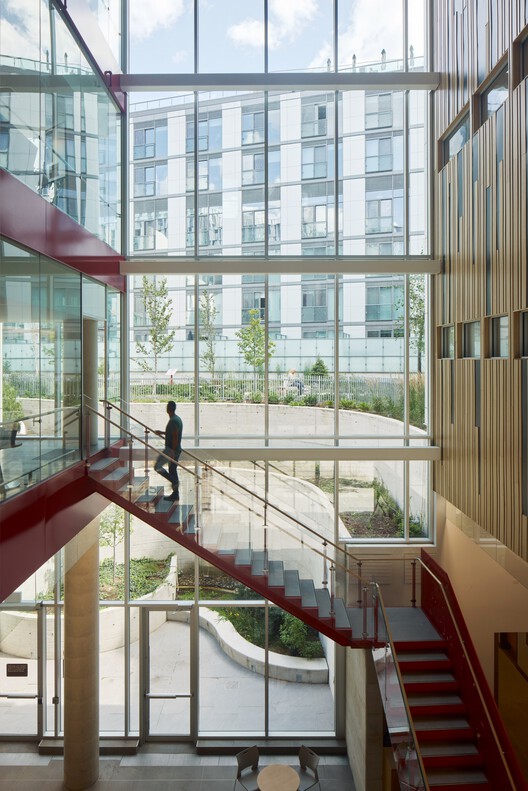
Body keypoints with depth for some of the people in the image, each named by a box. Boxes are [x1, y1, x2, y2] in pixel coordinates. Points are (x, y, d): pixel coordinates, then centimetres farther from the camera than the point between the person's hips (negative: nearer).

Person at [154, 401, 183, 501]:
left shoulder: (173, 421, -18)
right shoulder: (177, 418, 13)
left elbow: (175, 437, -24)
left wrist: (173, 451, -24)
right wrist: (162, 433, 29)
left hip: (171, 449, -10)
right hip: (176, 449, 10)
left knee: (157, 466, -5)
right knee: (172, 470, 13)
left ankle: (175, 481, -9)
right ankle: (175, 494, 15)